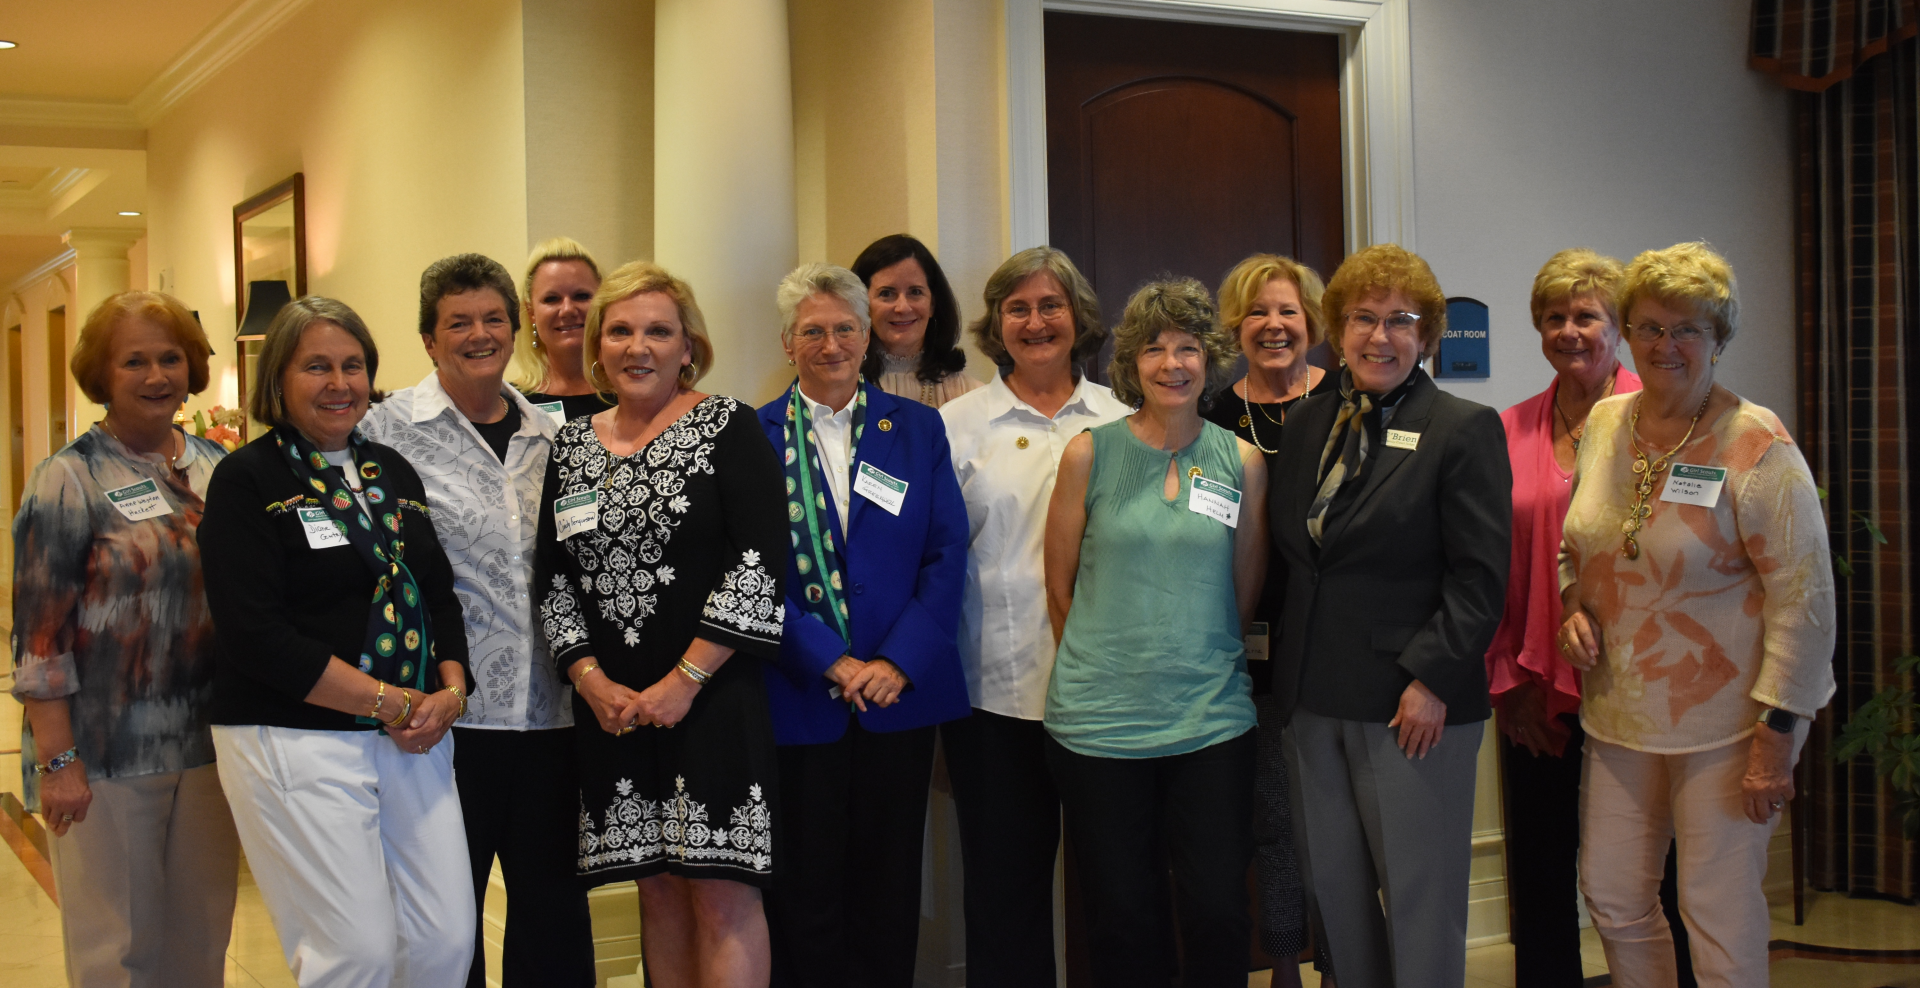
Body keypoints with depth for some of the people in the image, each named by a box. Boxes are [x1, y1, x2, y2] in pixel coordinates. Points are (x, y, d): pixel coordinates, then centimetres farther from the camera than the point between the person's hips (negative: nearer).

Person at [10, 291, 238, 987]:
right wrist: (56, 760, -15)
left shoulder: (218, 469, 8)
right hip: (106, 756, -5)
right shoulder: (69, 479, -7)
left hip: (208, 746, 5)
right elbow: (39, 632, -10)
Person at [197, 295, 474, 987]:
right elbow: (257, 638, -14)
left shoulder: (392, 471, 14)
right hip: (297, 741, -6)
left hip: (416, 739, 6)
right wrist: (392, 703, -15)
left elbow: (440, 593, 17)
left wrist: (449, 691, -3)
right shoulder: (247, 481, -5)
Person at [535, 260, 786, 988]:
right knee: (657, 887, 10)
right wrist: (591, 679, -3)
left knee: (720, 890, -6)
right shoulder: (572, 445, 12)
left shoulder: (728, 428, -3)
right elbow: (552, 576, 11)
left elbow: (760, 561, -11)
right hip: (612, 703, 5)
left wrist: (686, 679, -13)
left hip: (710, 697, -5)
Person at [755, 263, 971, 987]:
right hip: (799, 695, -1)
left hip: (900, 687, 2)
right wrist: (830, 661, -12)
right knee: (804, 887, 5)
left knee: (888, 883, 9)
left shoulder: (918, 428, 6)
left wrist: (898, 662, -9)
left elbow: (947, 553, 1)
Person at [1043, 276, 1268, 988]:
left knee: (1219, 914, -1)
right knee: (1123, 917, 6)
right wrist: (1105, 665, 10)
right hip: (1099, 722, -1)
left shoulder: (1241, 463, 3)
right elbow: (1060, 587, 6)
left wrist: (1200, 665, 12)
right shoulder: (1090, 454, 0)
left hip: (1211, 721, 1)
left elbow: (1245, 595, 12)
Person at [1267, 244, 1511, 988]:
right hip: (1314, 700, 6)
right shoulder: (1305, 425, 12)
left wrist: (1432, 679, -17)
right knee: (1333, 890, 13)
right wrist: (1285, 670, 10)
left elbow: (1480, 574, -11)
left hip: (1412, 703, -6)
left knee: (1418, 898, 2)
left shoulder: (1464, 430, -6)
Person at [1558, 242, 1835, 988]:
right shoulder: (1603, 424, 4)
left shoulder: (1757, 447, -14)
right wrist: (1574, 607, -1)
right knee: (1610, 896, 11)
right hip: (1619, 711, 6)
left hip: (1724, 721, -6)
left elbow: (1805, 597, -14)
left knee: (1720, 913, 1)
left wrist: (1776, 737, -17)